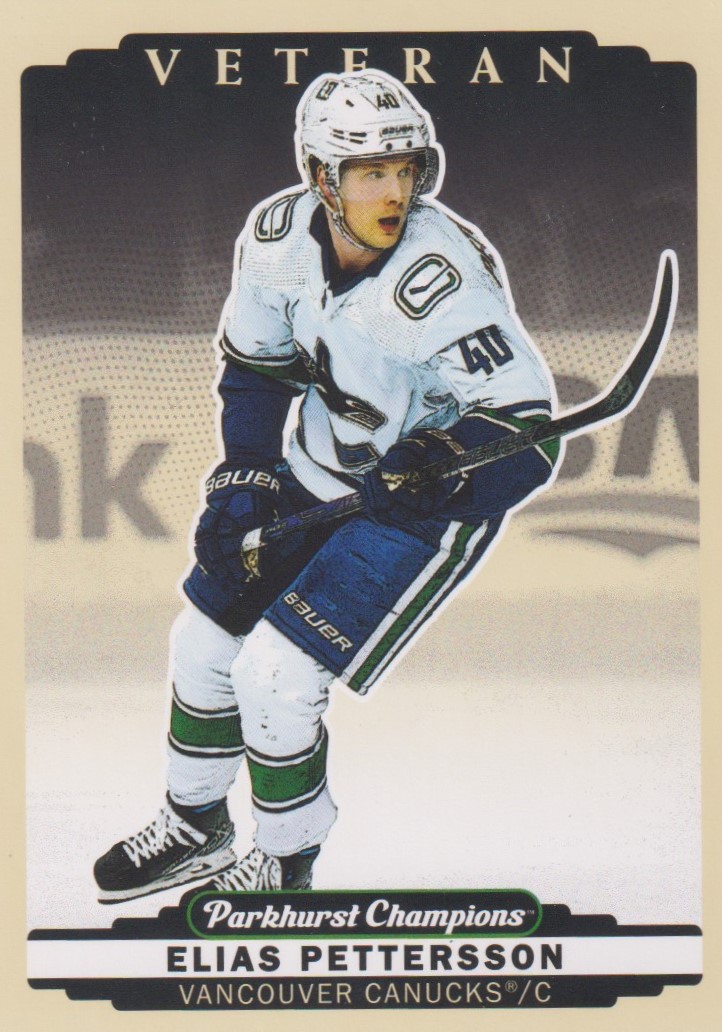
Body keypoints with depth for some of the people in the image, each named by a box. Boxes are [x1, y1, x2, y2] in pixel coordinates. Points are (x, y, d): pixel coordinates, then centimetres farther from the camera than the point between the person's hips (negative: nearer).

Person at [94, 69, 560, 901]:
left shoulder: (442, 282, -31)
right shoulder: (276, 234, -13)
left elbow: (526, 440, -28)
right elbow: (254, 365, 5)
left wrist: (438, 463, -45)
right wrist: (242, 480, -5)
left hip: (429, 500, -6)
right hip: (319, 468, 7)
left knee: (275, 675, -12)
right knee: (204, 637, 11)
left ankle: (286, 864, 14)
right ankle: (195, 825, 37)